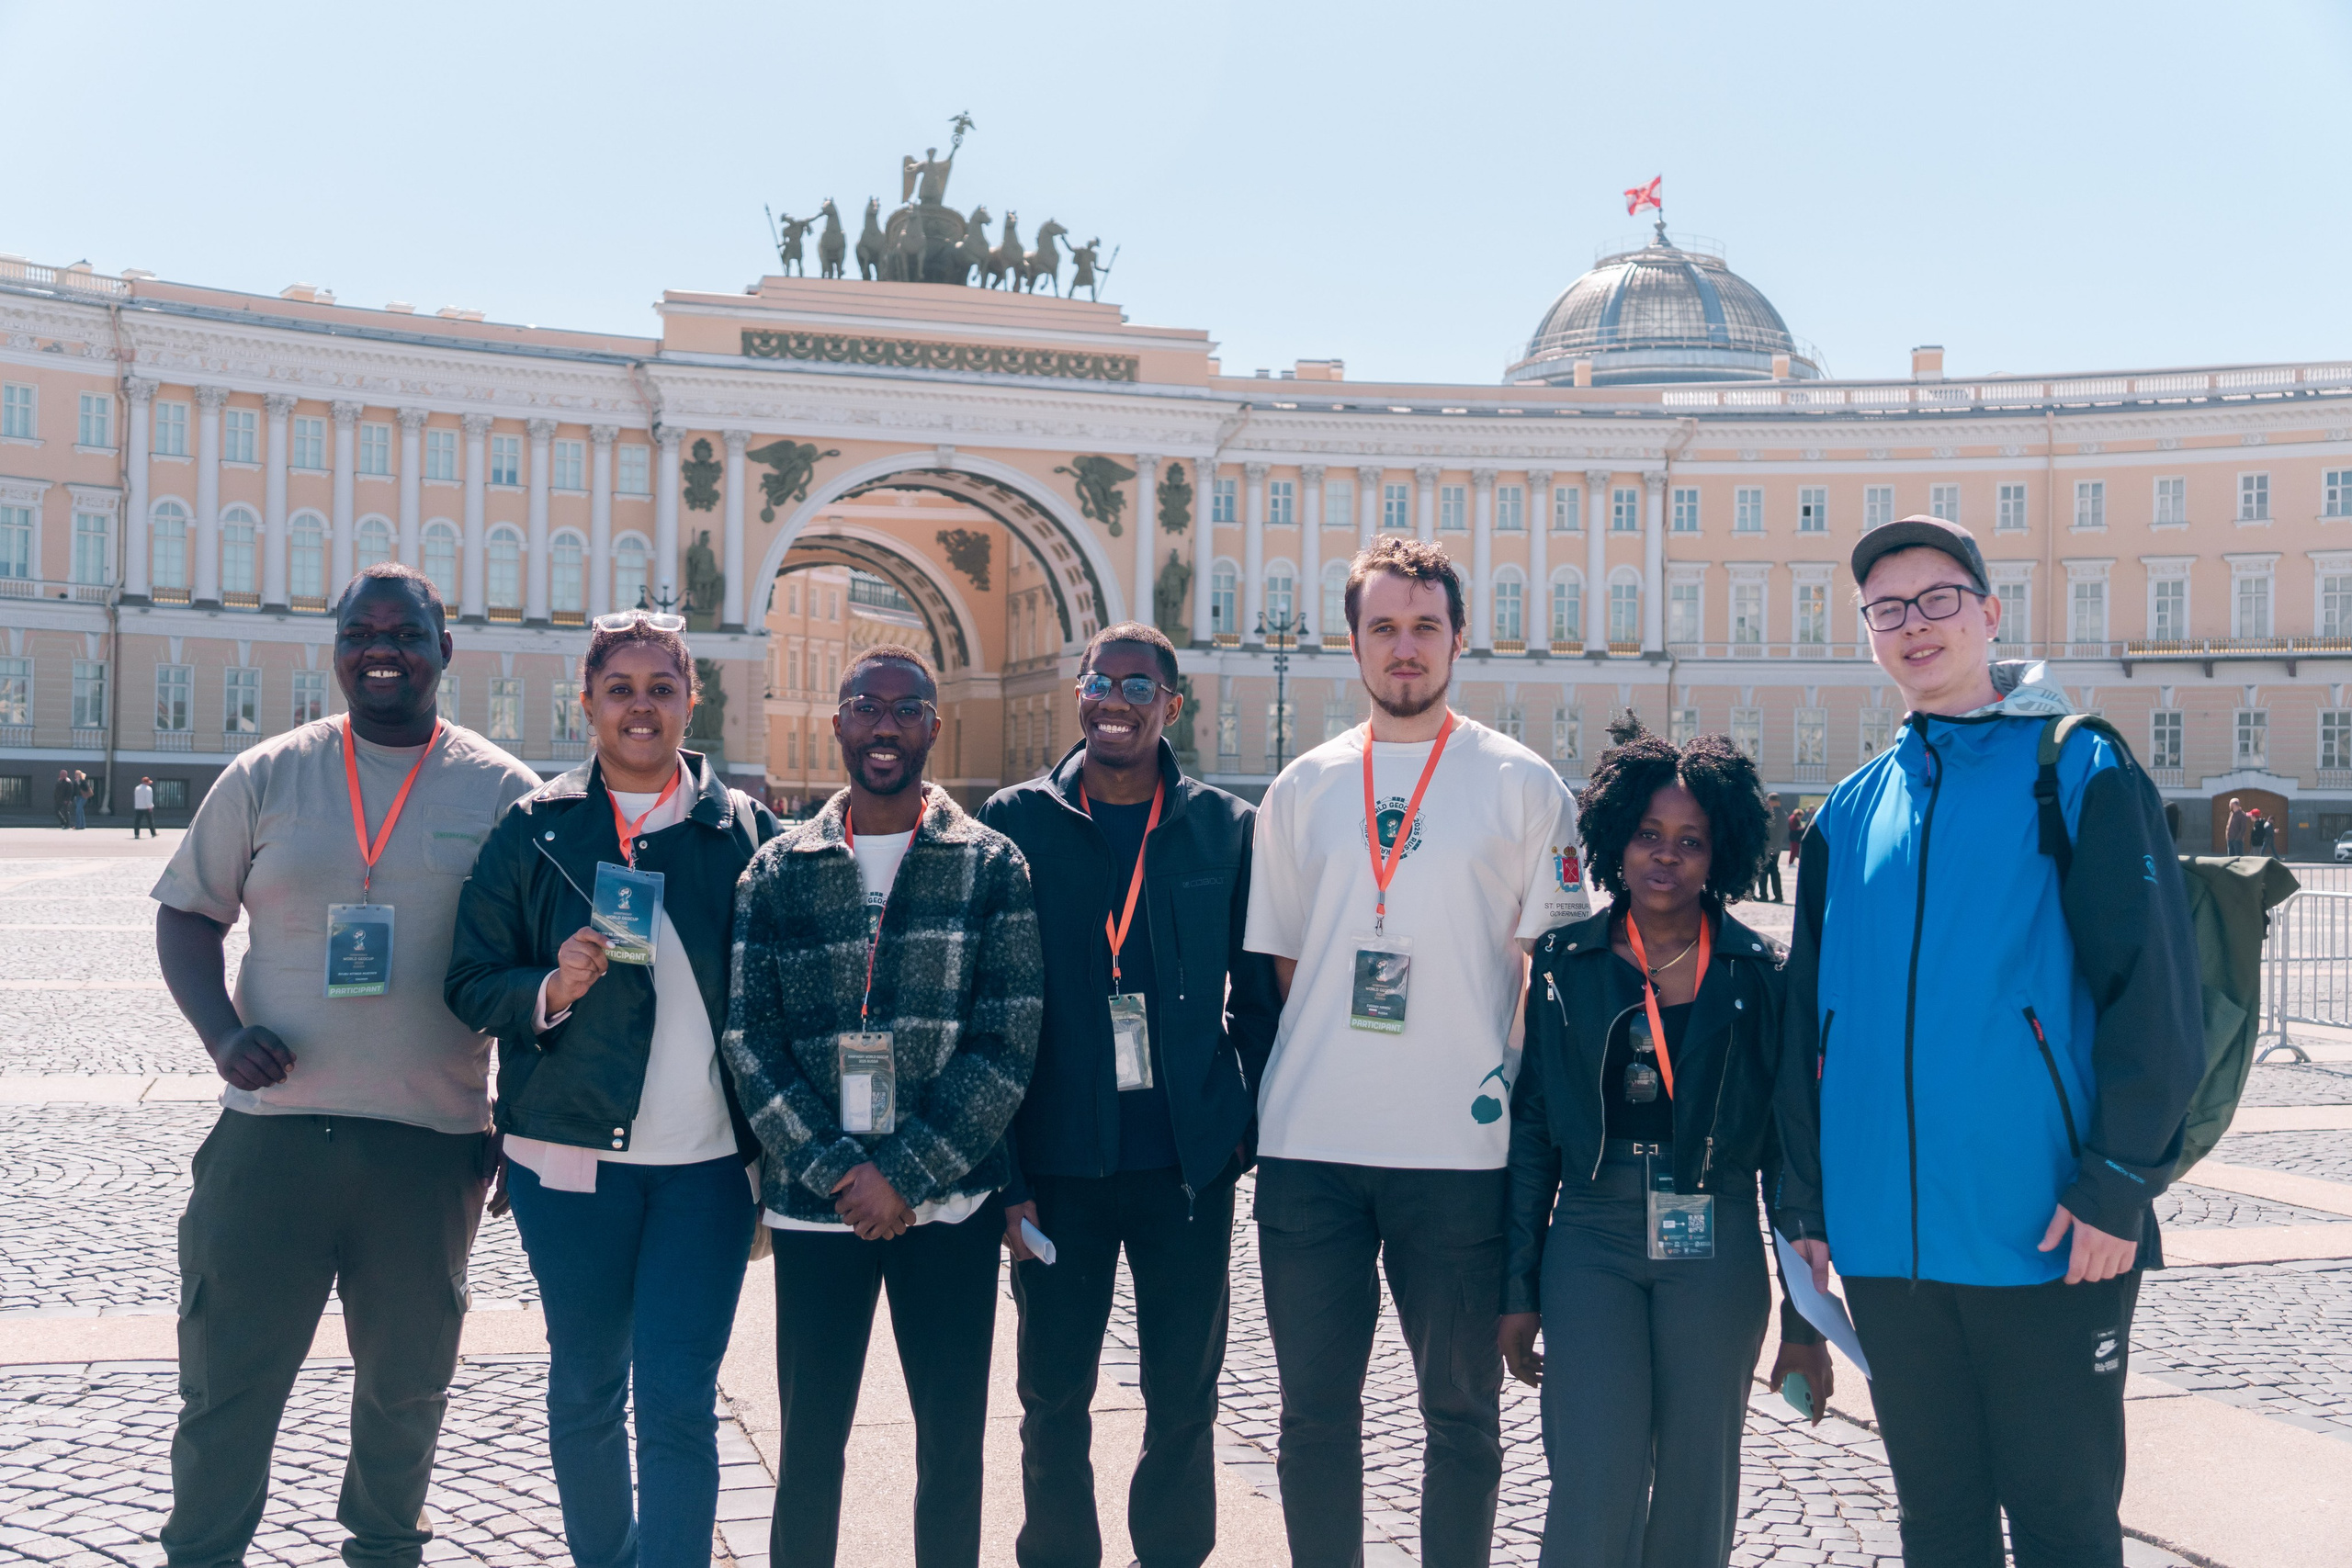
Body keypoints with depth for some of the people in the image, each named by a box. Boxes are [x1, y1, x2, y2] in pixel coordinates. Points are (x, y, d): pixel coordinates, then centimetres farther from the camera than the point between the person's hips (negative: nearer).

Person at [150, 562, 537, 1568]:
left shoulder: (504, 792, 2)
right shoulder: (267, 775, 3)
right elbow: (187, 915, 10)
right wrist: (222, 1033, -8)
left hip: (433, 1143, 0)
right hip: (272, 1133, 0)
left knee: (409, 1379, 14)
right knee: (227, 1377, 6)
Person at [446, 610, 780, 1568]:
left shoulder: (743, 829, 4)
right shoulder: (535, 830, 3)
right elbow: (471, 983, 4)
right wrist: (550, 991, -17)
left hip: (706, 1159, -1)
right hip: (571, 1154, 1)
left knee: (679, 1403, -5)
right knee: (584, 1390, 13)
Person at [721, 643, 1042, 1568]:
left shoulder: (991, 867, 2)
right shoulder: (778, 871, 6)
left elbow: (1008, 1046, -4)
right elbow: (748, 1042, 0)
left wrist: (905, 1176, -12)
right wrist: (839, 1171, -11)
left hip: (949, 1204, -1)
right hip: (814, 1209, 1)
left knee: (953, 1449, 7)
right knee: (808, 1447, 9)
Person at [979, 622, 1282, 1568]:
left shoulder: (1227, 830, 4)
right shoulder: (1016, 823, 1)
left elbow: (1257, 997, 9)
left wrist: (1251, 1126, 0)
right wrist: (1002, 1169, -4)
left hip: (1189, 1163, 1)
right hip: (1058, 1162, 0)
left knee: (1185, 1393, 10)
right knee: (1054, 1394, 8)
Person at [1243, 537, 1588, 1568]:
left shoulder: (1522, 784, 3)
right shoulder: (1302, 787, 10)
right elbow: (1275, 962, 14)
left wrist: (1527, 1098, -5)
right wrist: (1284, 1093, 7)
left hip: (1461, 1147, -2)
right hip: (1307, 1146, 2)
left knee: (1462, 1407, 8)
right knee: (1314, 1407, 9)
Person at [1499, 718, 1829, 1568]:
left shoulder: (1760, 976, 2)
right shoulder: (1566, 963, 4)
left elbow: (1791, 1147, 4)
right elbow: (1531, 1132, 7)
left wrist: (1804, 1319, 3)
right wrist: (1518, 1289, 4)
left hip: (1716, 1252, 0)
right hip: (1593, 1242, 0)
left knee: (1696, 1497, 7)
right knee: (1596, 1496, -8)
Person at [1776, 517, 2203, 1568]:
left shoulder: (2078, 770, -1)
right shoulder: (1851, 811, 12)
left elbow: (2154, 993, -6)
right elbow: (1808, 1019, 15)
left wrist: (2119, 1186, -12)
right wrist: (1806, 1200, 11)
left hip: (2045, 1236, -4)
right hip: (1886, 1235, 4)